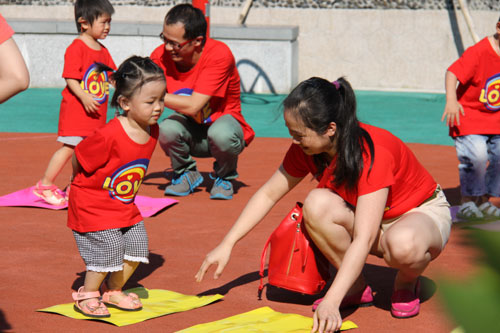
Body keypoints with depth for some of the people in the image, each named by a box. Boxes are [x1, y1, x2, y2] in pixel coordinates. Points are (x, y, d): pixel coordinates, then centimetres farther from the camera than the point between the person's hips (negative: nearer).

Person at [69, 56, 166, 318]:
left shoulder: (152, 131, -6)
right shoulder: (109, 136, -31)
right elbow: (79, 160, -17)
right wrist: (84, 186, 0)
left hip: (125, 205, 8)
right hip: (92, 206, -8)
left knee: (136, 247, 8)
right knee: (108, 251, -11)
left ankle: (112, 291, 30)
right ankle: (87, 295, 14)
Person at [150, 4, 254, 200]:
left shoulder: (219, 55, -28)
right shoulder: (162, 55, -14)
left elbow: (193, 106, -34)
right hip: (192, 129, 3)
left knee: (220, 134, -39)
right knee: (167, 129, -31)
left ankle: (224, 178, -1)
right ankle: (187, 174, 3)